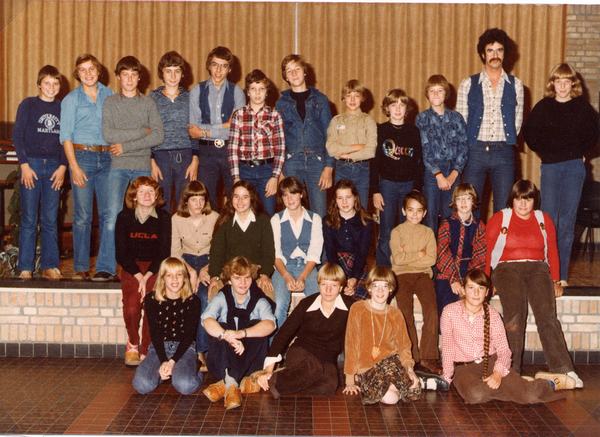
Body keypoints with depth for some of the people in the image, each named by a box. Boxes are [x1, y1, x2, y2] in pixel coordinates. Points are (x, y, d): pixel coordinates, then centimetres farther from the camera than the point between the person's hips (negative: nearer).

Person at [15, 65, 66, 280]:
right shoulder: (28, 105, 2)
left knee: (51, 220, 4)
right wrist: (24, 165, -9)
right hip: (31, 164, -2)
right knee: (29, 220, 0)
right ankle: (25, 268, 5)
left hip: (54, 167, 2)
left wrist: (63, 166, -1)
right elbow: (17, 136, -1)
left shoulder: (63, 108, 9)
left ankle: (50, 266, 10)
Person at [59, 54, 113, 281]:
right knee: (82, 216, -1)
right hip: (82, 156, -2)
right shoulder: (71, 99, 6)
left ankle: (106, 267, -1)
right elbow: (66, 136, 0)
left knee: (108, 213, -4)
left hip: (107, 158, 2)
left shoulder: (109, 96, 12)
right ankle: (80, 268, 8)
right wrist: (74, 166, -9)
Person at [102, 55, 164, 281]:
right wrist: (141, 131, -7)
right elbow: (108, 134, -8)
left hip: (143, 166, 1)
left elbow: (159, 136, -3)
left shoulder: (148, 103, 8)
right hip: (118, 167, -1)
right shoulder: (110, 103, 5)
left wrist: (126, 146, -8)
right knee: (113, 217, -9)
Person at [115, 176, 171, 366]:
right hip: (131, 268, 0)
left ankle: (145, 351, -13)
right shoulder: (124, 217, 0)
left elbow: (164, 254, -2)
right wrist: (138, 276, -14)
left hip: (155, 268, 0)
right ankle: (132, 344, 1)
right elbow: (121, 254, -1)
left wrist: (147, 277, -15)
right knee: (131, 306, -26)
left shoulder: (164, 218, -1)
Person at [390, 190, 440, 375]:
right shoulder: (397, 232, 9)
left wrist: (408, 257, -5)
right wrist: (419, 255, -2)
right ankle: (412, 358, -18)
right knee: (406, 314, -22)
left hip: (423, 274, 1)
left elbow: (431, 259, 1)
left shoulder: (428, 232, 15)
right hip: (402, 275, -1)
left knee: (432, 311, -22)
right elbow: (397, 259, -6)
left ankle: (427, 358, -19)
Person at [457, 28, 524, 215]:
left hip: (504, 152, 1)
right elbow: (460, 121, 5)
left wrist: (505, 142, 6)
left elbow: (517, 121, 10)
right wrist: (467, 148, 3)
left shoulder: (515, 85, 8)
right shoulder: (468, 84, 4)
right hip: (475, 151, -1)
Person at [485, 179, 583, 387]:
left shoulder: (544, 220, 19)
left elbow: (552, 252, 18)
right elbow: (487, 251, 8)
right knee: (514, 317, -26)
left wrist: (555, 281, 9)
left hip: (538, 269, 2)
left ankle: (564, 370, -28)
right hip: (507, 269, -1)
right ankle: (511, 371, -28)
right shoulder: (499, 219, 12)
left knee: (547, 315, -22)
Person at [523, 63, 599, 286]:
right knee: (548, 217, -3)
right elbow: (529, 132, 11)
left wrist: (579, 153, 2)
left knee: (567, 219, 0)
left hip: (574, 167, 0)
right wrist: (543, 153, 6)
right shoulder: (543, 107, 5)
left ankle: (562, 274, 5)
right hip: (550, 166, 0)